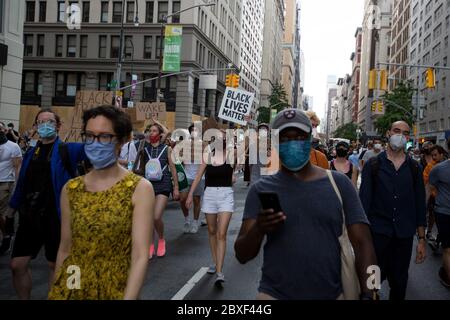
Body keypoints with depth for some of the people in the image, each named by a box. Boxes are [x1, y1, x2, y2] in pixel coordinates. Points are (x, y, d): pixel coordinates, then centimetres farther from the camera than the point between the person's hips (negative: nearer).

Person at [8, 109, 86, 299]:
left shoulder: (66, 150, -4)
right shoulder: (31, 153, 10)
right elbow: (22, 183, 16)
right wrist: (13, 207, 20)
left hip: (56, 217, -4)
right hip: (30, 216, 5)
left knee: (55, 265, 9)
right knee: (17, 265, 7)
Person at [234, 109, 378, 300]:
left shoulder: (339, 183, -1)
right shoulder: (261, 190, -2)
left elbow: (362, 243, -2)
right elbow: (242, 255, -4)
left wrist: (367, 294, -14)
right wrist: (258, 230, -23)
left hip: (332, 294, 1)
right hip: (275, 294, 0)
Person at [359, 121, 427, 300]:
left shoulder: (414, 168, 5)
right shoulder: (373, 165, -1)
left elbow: (420, 204, 7)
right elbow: (364, 200, -3)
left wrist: (422, 239, 4)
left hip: (405, 234, 2)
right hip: (378, 232, -2)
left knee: (399, 281, 12)